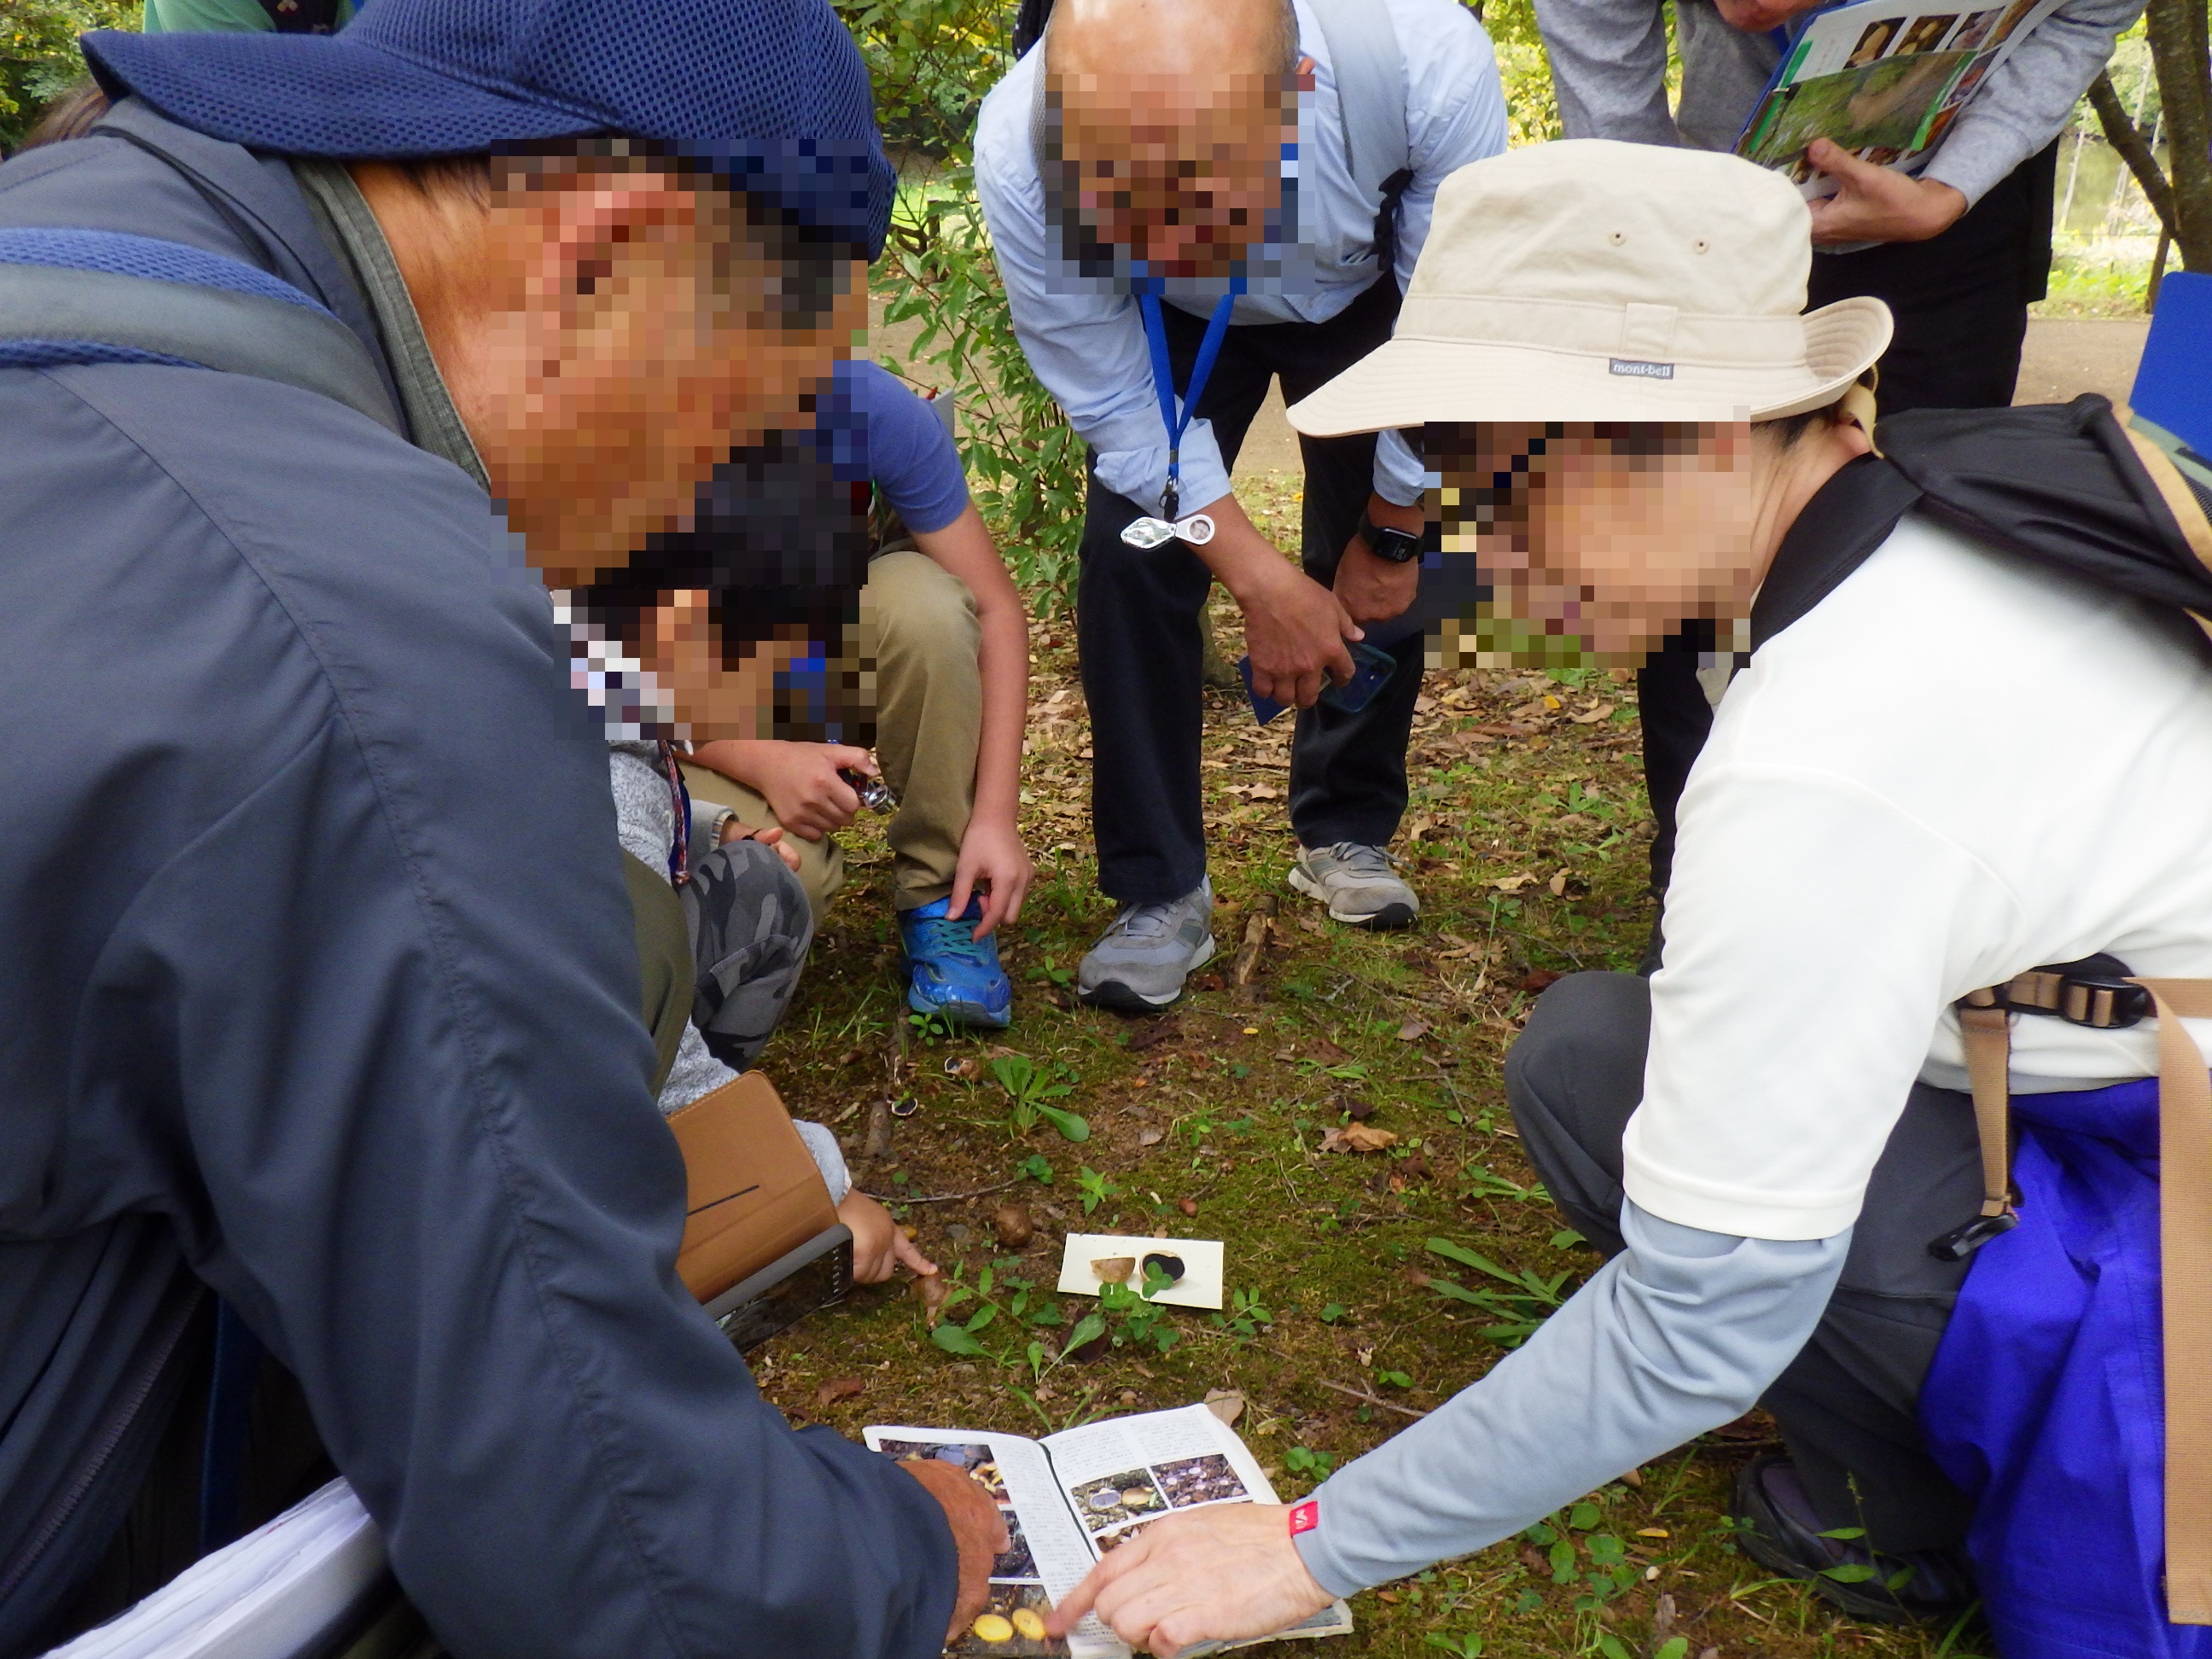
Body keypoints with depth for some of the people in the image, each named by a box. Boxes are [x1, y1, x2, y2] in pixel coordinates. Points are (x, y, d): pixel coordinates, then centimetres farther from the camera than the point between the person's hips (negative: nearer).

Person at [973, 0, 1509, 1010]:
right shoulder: (1018, 153, -40)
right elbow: (1119, 407, -24)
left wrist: (1393, 533, -13)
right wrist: (1258, 578, -26)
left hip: (1366, 296, 1)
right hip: (1169, 326, 0)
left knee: (1376, 571, -3)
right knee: (1130, 559, -15)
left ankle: (1347, 836, 23)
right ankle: (1158, 891, 1)